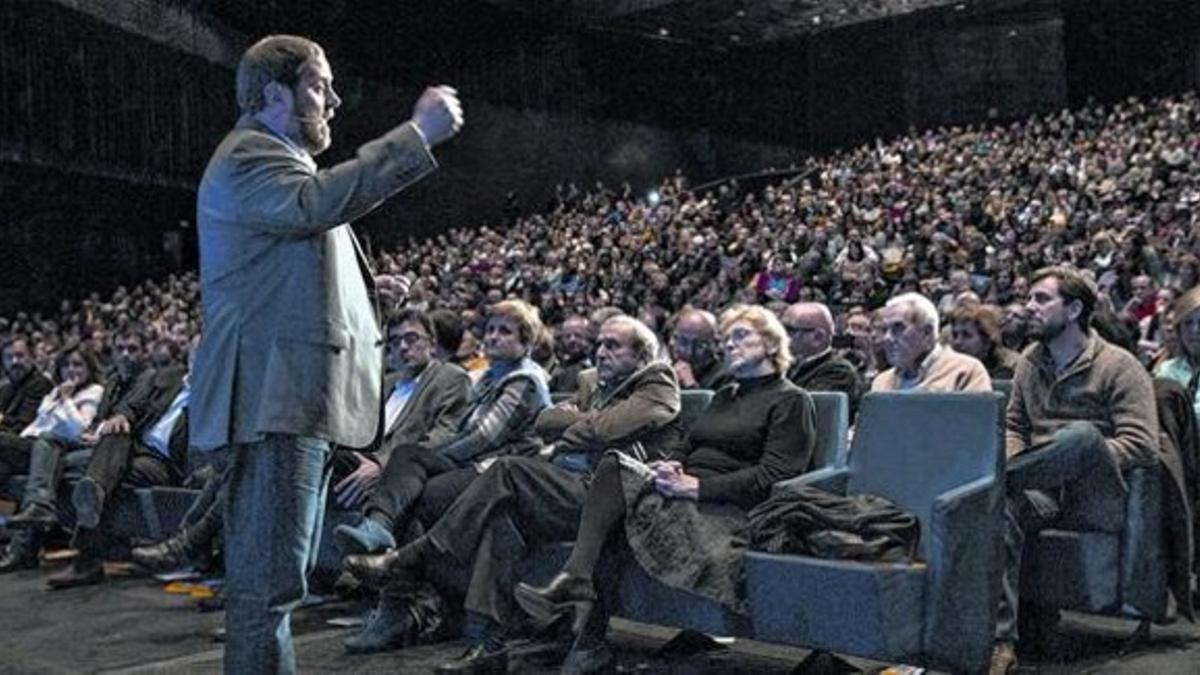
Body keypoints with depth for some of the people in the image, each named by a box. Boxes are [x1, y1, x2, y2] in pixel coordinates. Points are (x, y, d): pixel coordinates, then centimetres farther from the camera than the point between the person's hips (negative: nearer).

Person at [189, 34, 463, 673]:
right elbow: (314, 203, -28)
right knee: (269, 576, -11)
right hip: (276, 398, -11)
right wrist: (418, 135, -27)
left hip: (297, 398, 11)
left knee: (271, 573, 17)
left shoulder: (278, 158, 26)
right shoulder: (246, 156, -9)